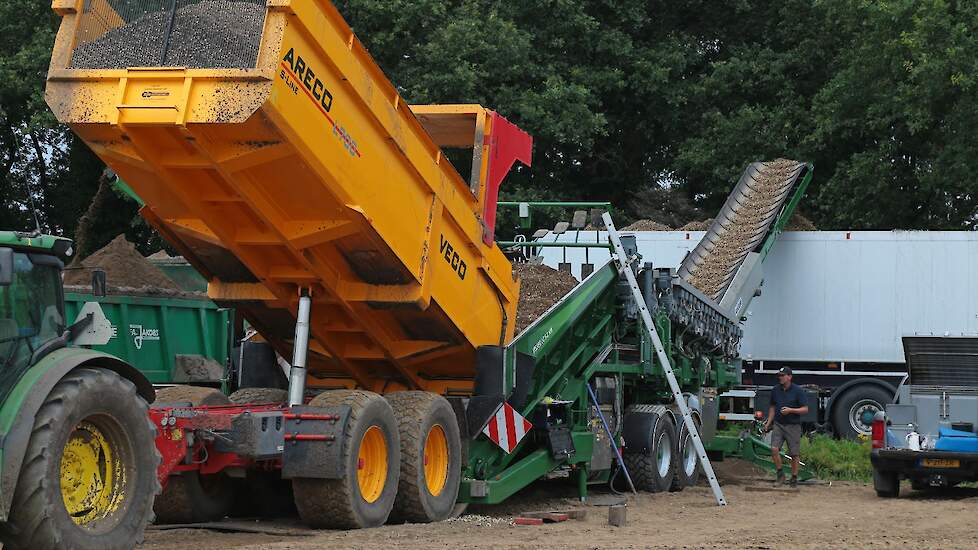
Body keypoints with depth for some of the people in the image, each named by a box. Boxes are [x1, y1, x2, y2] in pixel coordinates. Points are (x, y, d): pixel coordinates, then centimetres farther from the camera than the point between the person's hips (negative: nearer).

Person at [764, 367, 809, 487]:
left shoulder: (798, 391, -7)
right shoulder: (775, 390, 6)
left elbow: (805, 409, -7)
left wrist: (790, 410, -21)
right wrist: (768, 422, 8)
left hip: (793, 426, -3)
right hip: (778, 424, 3)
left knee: (794, 454, 3)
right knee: (774, 449, -14)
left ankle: (794, 478, 17)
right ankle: (780, 474, 2)